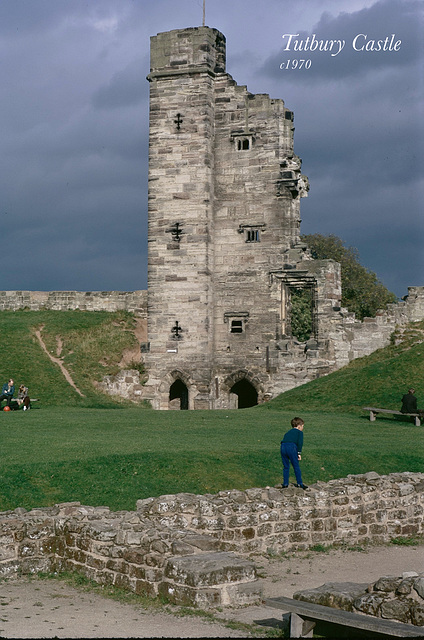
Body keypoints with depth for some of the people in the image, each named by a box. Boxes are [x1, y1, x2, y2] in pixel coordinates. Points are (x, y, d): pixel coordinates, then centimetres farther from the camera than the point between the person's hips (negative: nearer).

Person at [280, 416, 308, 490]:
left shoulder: (288, 432, 32)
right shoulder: (299, 432, 16)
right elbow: (300, 443, 1)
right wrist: (299, 453, 0)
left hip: (282, 446, 5)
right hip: (291, 447, -5)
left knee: (286, 467, 15)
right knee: (296, 466, 5)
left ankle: (285, 484, 13)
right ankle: (299, 483, 6)